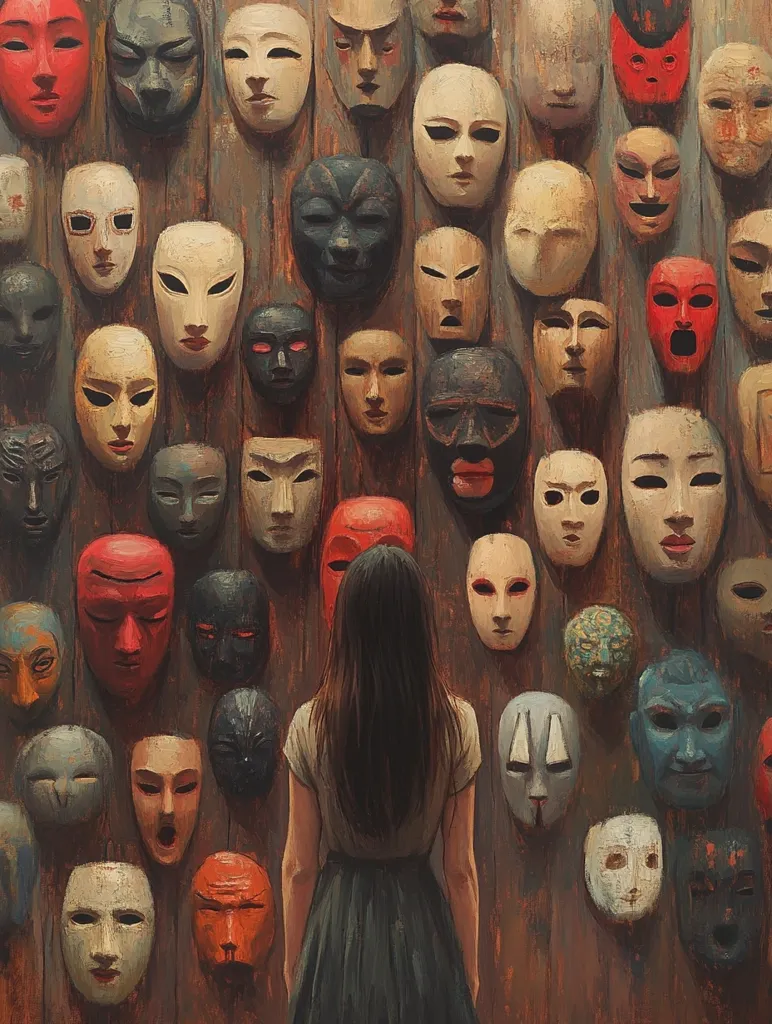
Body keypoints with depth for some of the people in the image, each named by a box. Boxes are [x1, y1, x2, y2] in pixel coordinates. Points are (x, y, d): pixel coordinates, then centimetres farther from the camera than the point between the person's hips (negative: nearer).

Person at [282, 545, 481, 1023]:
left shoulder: (311, 724, -11)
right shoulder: (456, 721, -12)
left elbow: (298, 868, -5)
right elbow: (460, 868, -7)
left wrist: (293, 962, 9)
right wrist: (470, 969, 6)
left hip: (339, 928, 0)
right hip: (421, 928, 0)